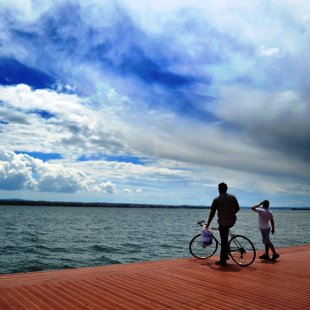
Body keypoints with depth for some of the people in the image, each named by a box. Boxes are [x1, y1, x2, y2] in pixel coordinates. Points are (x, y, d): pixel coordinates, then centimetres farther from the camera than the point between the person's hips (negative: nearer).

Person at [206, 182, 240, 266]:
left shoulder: (216, 199, -6)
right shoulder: (232, 197, 3)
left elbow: (212, 213, -4)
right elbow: (237, 208, 9)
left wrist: (208, 223, 7)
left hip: (223, 222, -5)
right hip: (232, 221, 5)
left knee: (224, 241, 2)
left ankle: (222, 261, 10)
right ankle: (225, 255, 27)